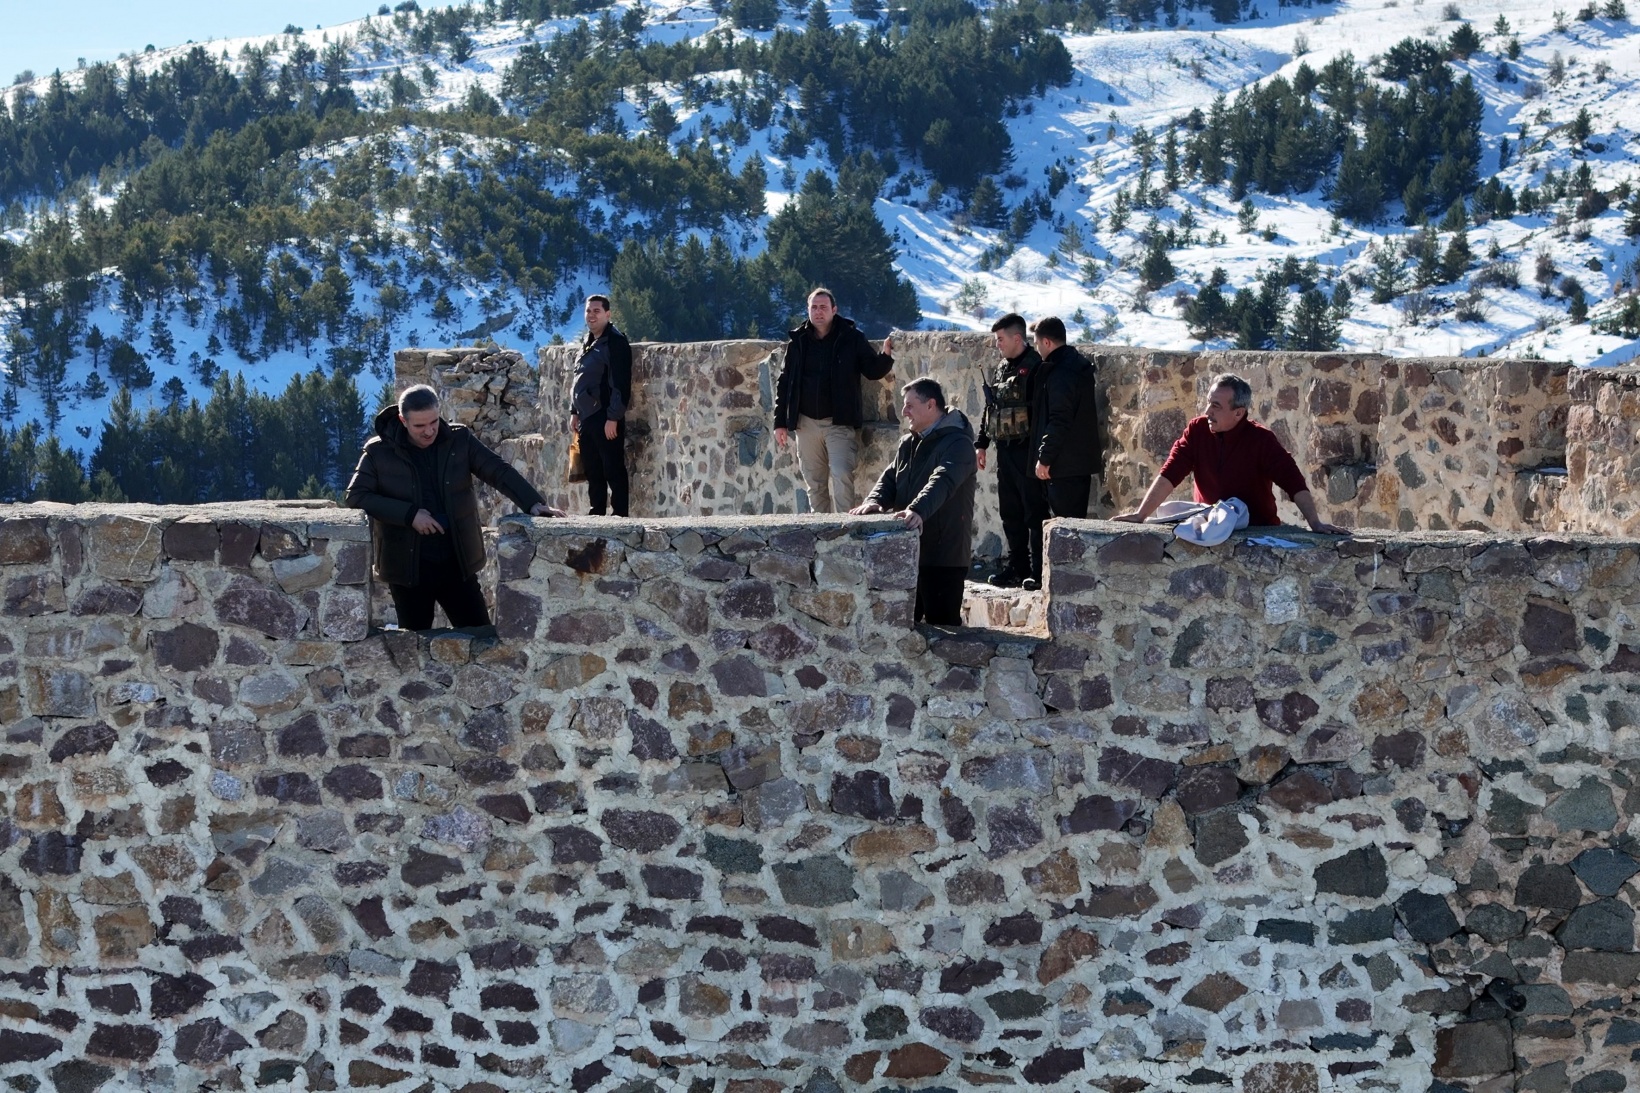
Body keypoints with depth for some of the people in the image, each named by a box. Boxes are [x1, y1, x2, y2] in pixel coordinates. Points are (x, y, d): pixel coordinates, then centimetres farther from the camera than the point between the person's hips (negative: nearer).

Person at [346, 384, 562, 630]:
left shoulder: (460, 440, 1)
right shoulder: (379, 452, -4)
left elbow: (499, 471, -5)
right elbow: (356, 497, -9)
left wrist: (533, 504, -22)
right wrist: (409, 514, -18)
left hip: (457, 562, 2)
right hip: (408, 566, -1)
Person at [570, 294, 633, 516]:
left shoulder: (615, 342, -10)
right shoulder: (587, 342, 17)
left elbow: (620, 384, -17)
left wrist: (613, 418, -20)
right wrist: (574, 412, 19)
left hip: (606, 418, -9)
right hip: (587, 417, 9)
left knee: (613, 470, -6)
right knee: (592, 470, 13)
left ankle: (619, 514, -4)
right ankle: (596, 512, 20)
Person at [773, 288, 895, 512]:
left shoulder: (851, 338, -1)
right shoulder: (798, 341, 6)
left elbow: (873, 371, 1)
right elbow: (784, 382, 10)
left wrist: (886, 356, -21)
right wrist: (780, 422, 7)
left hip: (840, 423, -3)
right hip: (807, 424, 3)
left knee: (842, 477, -15)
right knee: (814, 484, 8)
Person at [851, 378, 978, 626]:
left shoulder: (957, 443, -13)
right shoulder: (908, 443, 17)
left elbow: (942, 482, -30)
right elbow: (890, 477, 10)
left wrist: (917, 510, -48)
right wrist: (875, 501, -14)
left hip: (943, 553, -9)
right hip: (909, 551, 9)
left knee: (942, 624, -6)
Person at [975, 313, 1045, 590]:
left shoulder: (1036, 367, -11)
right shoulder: (1003, 367, 15)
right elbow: (990, 408, 23)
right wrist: (982, 443, 21)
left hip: (1027, 451, -9)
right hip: (1005, 450, 9)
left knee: (1034, 512, -5)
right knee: (1010, 513, 12)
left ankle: (1038, 571, -2)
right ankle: (1017, 565, 20)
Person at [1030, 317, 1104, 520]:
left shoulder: (1060, 373, -17)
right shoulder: (1079, 365, 14)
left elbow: (1059, 421, -23)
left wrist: (1045, 458, -18)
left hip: (1065, 464, -10)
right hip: (1082, 459, 10)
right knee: (1076, 520, 14)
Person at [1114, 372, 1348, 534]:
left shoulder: (1261, 440, -12)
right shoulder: (1197, 430, -3)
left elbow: (1294, 483, -17)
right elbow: (1169, 475, -6)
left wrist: (1315, 523, -28)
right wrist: (1140, 514, -15)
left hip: (1258, 532, -3)